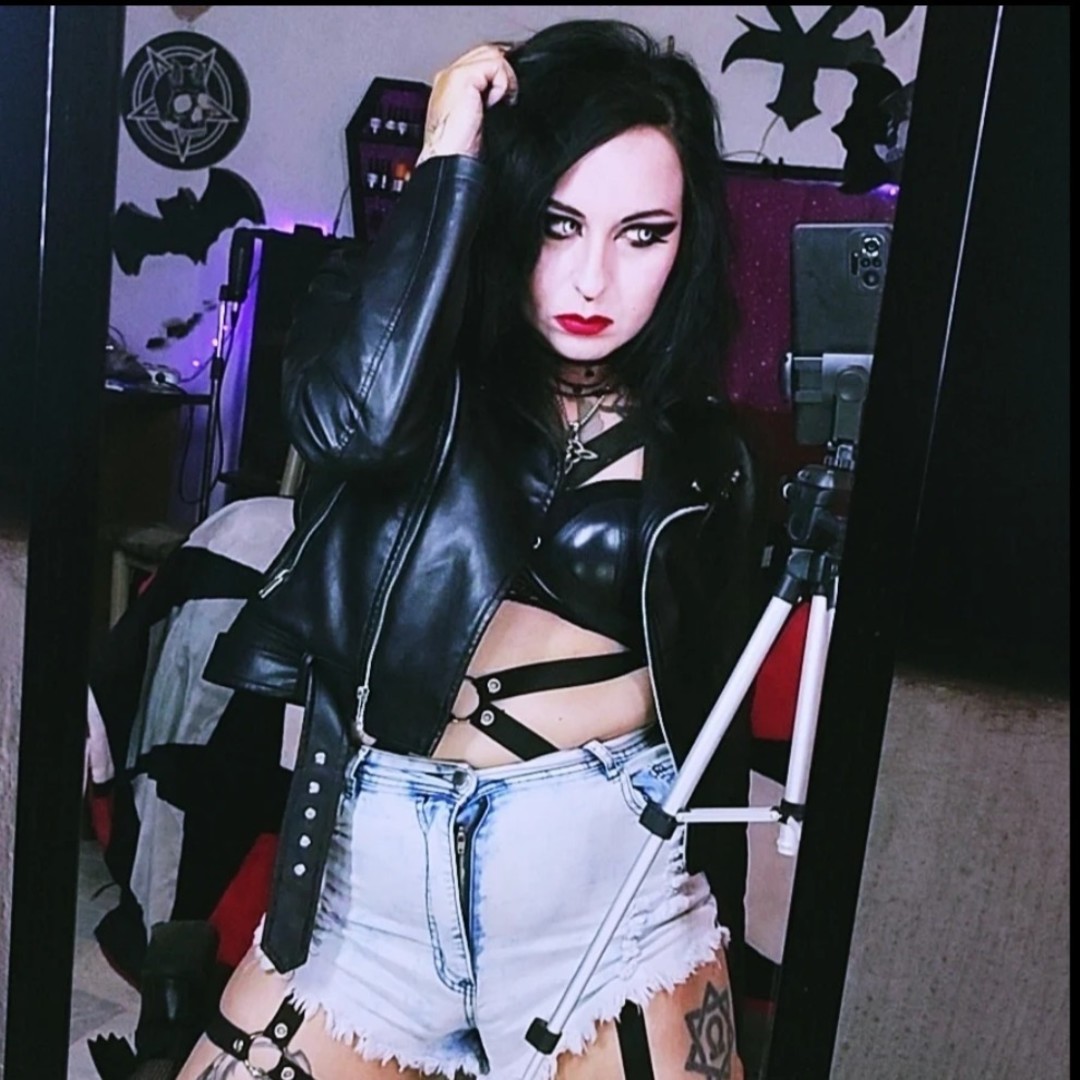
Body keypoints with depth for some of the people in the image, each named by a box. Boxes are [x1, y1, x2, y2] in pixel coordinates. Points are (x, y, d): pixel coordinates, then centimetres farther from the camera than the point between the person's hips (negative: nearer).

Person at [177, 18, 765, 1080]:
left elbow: (710, 710, 8)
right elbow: (351, 418, -26)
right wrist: (446, 156, -17)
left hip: (609, 877, 1)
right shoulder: (394, 313, -1)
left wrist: (717, 932, 13)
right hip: (374, 867, 0)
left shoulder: (696, 445, 3)